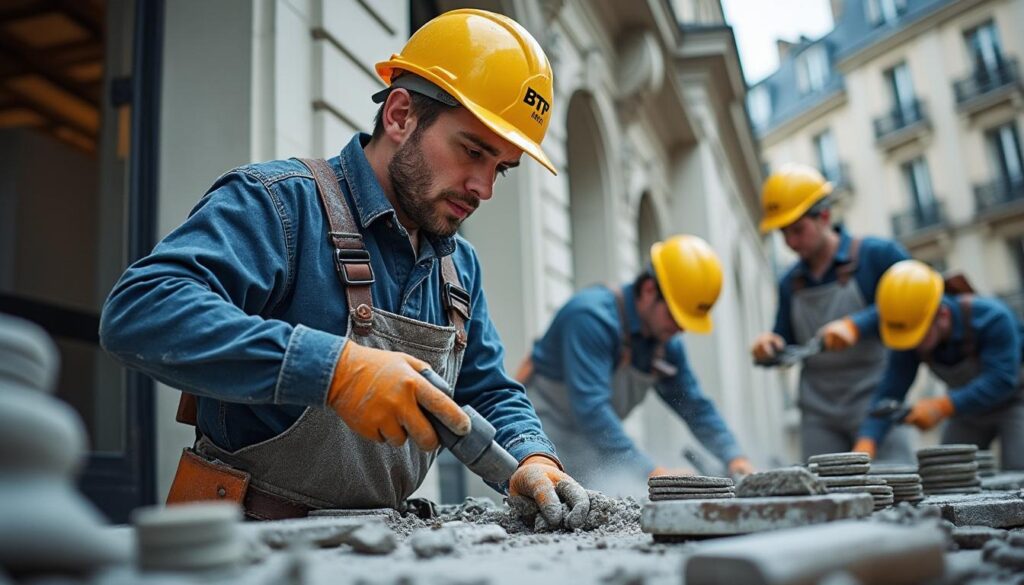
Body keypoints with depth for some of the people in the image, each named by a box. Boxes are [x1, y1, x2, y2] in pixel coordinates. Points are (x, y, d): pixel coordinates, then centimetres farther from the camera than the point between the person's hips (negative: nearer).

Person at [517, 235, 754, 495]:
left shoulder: (667, 342, 2)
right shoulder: (592, 316, -25)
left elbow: (696, 406, 10)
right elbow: (590, 408, -34)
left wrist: (734, 457, -5)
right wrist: (653, 472, -36)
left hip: (588, 444, 8)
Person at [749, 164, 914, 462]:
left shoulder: (878, 255, -2)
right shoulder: (790, 283, 12)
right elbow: (787, 348, 18)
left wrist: (858, 325, -24)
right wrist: (768, 346, -5)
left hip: (875, 404, -4)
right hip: (819, 417, 4)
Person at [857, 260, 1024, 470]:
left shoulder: (991, 318, -32)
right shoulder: (908, 343, -20)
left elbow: (1001, 379, -38)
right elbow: (889, 393, -24)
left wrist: (941, 407, -46)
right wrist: (866, 443, -39)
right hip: (969, 408, 4)